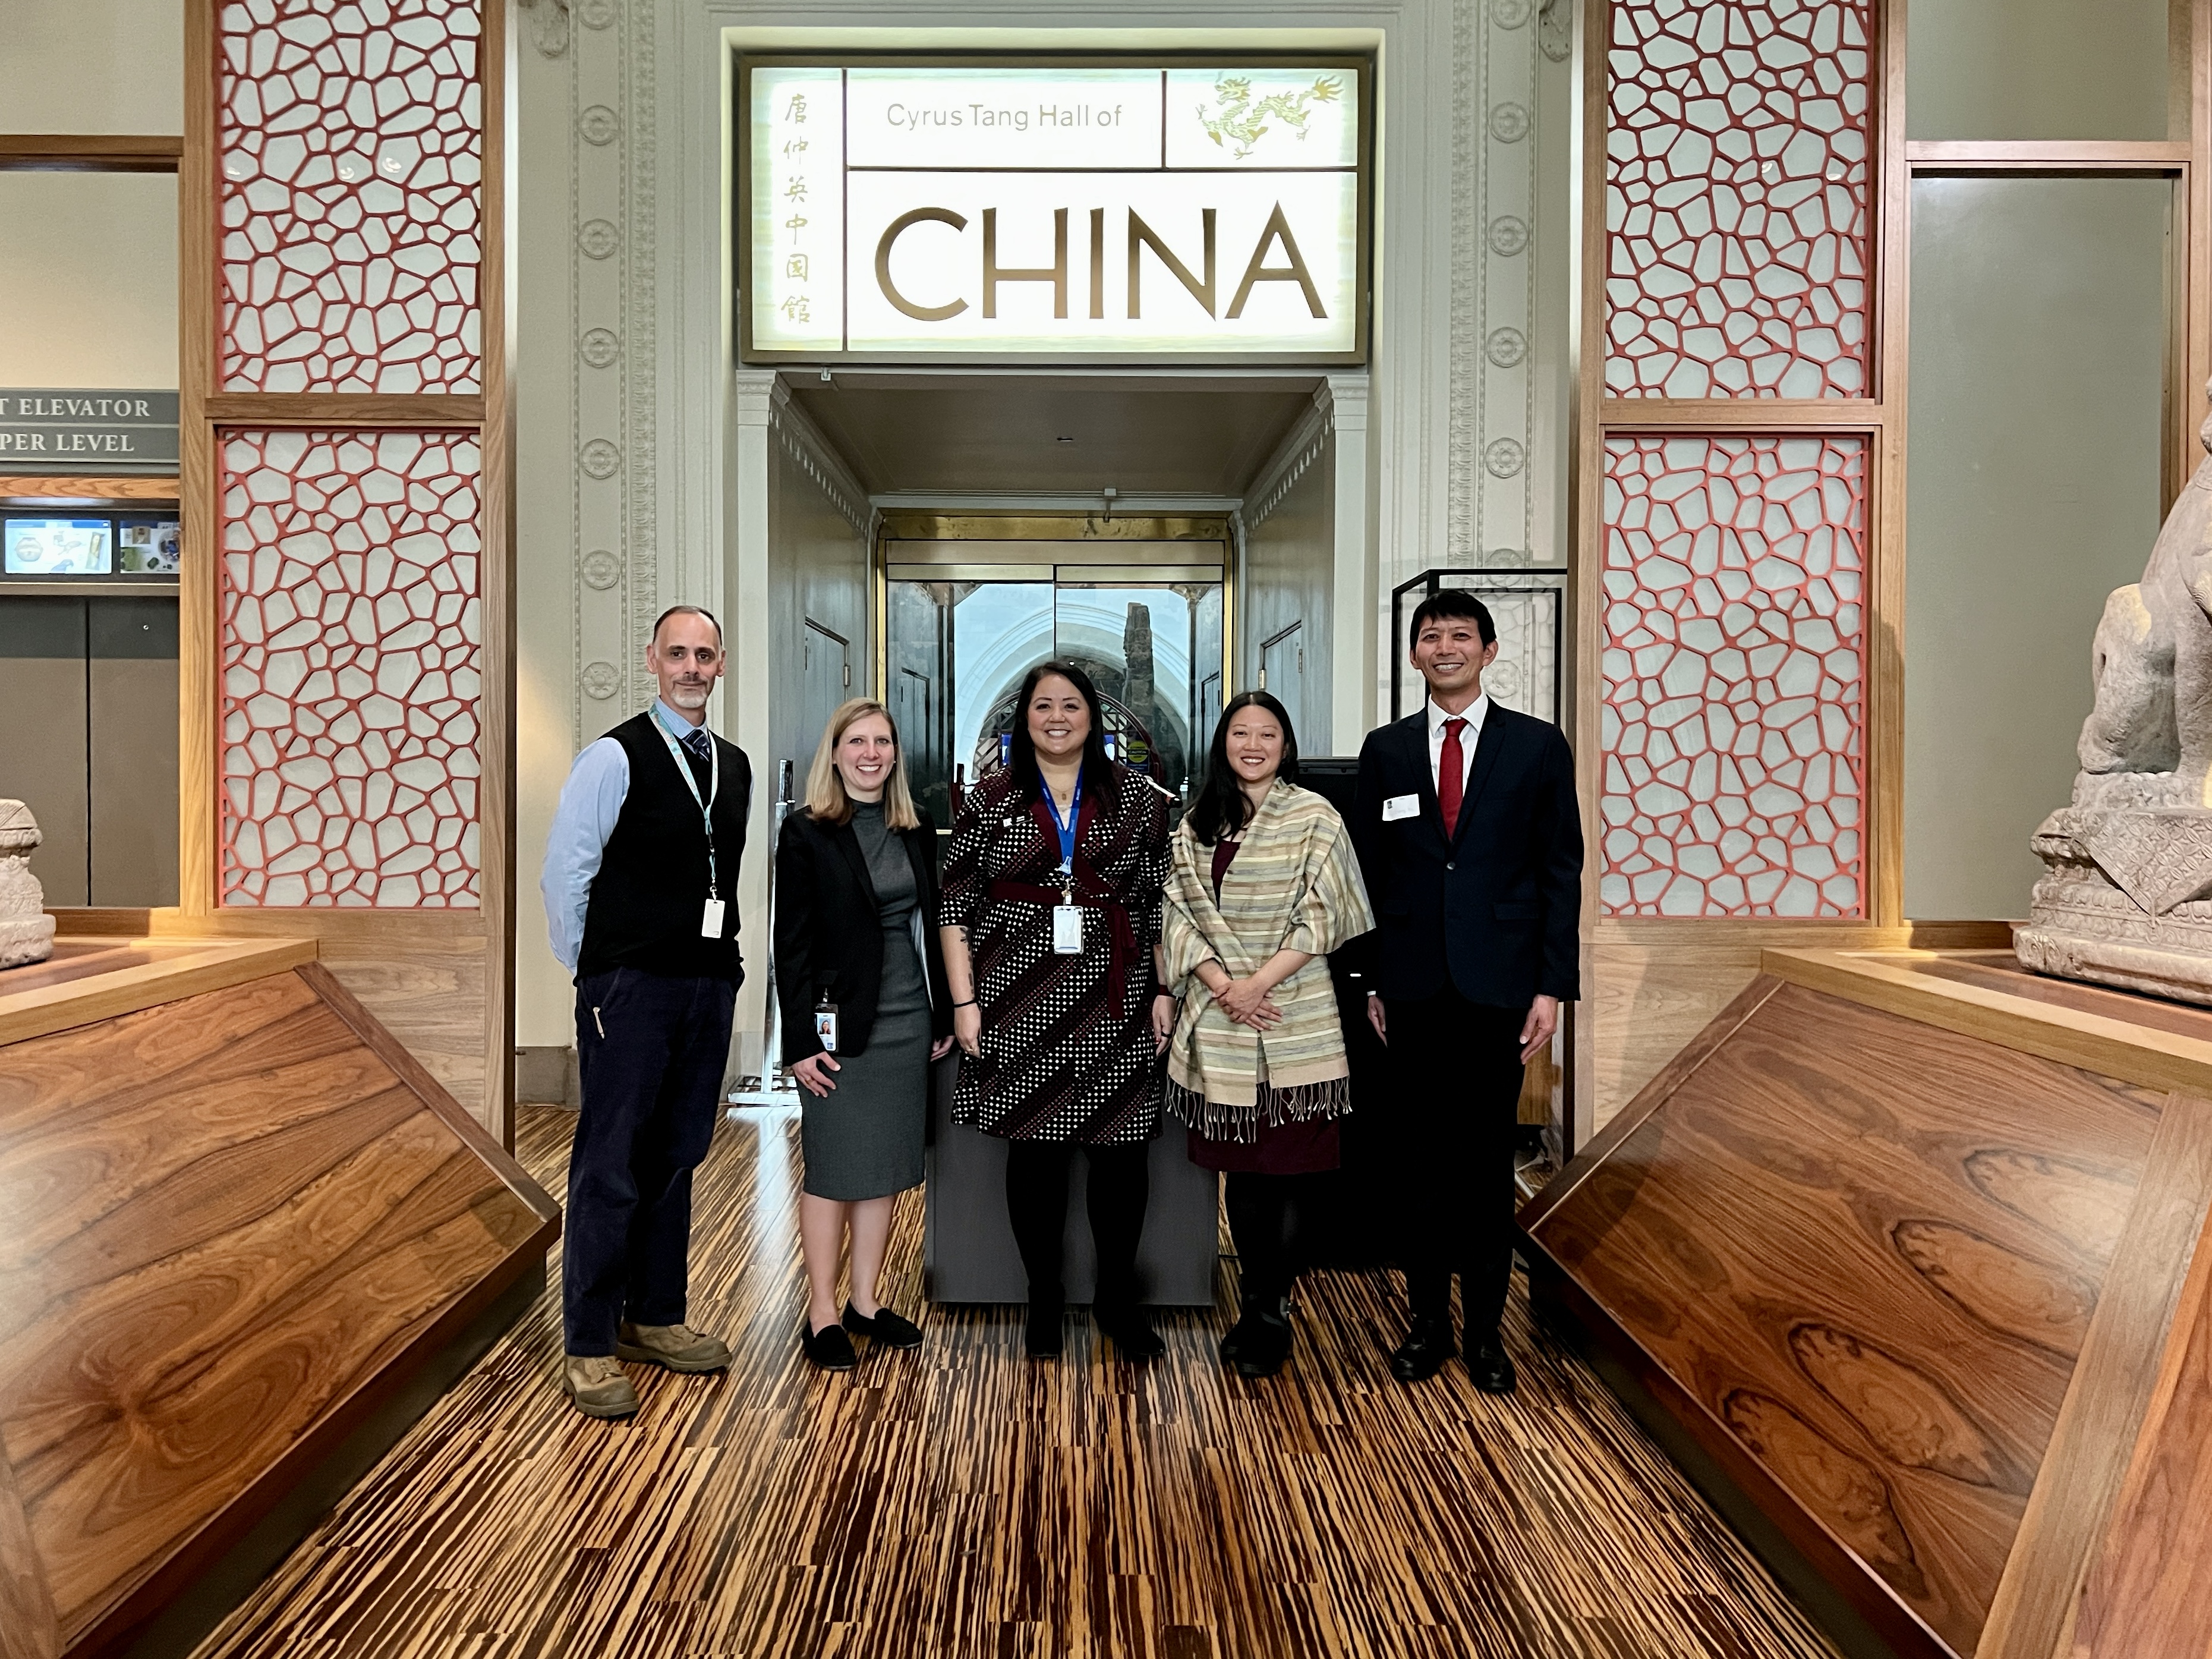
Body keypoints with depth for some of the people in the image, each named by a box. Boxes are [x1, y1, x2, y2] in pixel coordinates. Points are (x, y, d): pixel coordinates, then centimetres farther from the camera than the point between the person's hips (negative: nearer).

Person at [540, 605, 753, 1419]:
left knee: (676, 1157, 15)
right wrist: (594, 973, -1)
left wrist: (725, 961, 12)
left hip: (709, 986, 6)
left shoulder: (735, 766, 13)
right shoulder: (615, 757, -6)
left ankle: (654, 1318, 29)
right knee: (611, 1166, 0)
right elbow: (564, 873, -6)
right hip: (631, 987, -6)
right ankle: (589, 1348, 12)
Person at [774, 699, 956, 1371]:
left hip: (907, 1025, 5)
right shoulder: (807, 834, -6)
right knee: (834, 1171, 4)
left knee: (888, 1168, 12)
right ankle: (822, 1313, 18)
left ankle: (865, 1303, 26)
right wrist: (800, 1042, -13)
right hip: (841, 1025, -5)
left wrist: (942, 1017, 11)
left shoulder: (918, 830, 9)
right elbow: (791, 944, -9)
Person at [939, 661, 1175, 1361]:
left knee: (1121, 1152, 5)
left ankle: (1117, 1296, 26)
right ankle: (1043, 1298, 26)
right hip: (1021, 1008, 0)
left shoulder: (1138, 798, 6)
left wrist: (1165, 992, 2)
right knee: (1034, 1149, 8)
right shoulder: (990, 799, 3)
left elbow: (1162, 902, 7)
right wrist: (964, 1001, -3)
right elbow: (955, 905, 2)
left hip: (1115, 1010, 1)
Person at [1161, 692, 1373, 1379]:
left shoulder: (1314, 817, -1)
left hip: (1293, 1021, -3)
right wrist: (1222, 985, -10)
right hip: (1218, 1020, 3)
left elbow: (1322, 917, -7)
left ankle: (1268, 1315, 16)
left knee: (1283, 1173, 2)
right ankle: (1263, 1306, 25)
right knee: (1240, 1171, 10)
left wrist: (1259, 984, -14)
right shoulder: (1196, 824, 9)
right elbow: (1179, 910, 4)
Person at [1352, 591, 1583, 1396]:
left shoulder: (1538, 745, 3)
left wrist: (1553, 986, -5)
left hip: (1498, 984, -1)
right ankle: (1428, 1320, 22)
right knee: (1419, 1157, 8)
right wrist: (1370, 981, 4)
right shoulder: (1385, 749, 8)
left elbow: (1561, 871, 1)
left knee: (1488, 1159, 7)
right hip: (1413, 987, 1)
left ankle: (1485, 1329, 21)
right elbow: (1370, 870, 8)